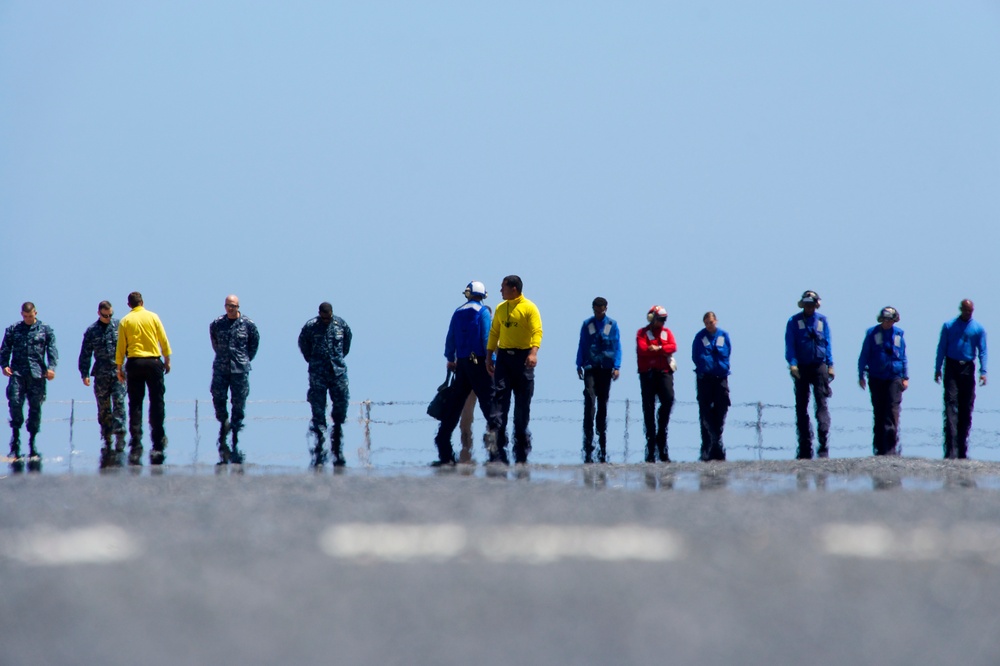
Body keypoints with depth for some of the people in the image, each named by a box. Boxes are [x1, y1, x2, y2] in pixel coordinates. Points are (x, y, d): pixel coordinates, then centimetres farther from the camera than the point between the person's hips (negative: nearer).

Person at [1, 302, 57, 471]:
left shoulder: (46, 330, 11)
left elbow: (52, 350, 3)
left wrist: (51, 367, -12)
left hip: (37, 374, 0)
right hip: (17, 373, 0)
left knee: (35, 407, 0)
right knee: (15, 402, -15)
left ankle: (32, 441, 7)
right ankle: (16, 438, -6)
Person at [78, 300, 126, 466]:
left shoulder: (120, 325, 4)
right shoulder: (91, 331, 7)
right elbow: (85, 354, 9)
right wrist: (84, 374, 2)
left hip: (119, 372, -2)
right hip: (101, 375, 2)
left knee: (119, 403, -14)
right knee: (103, 408, 4)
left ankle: (119, 433, -17)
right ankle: (107, 440, 10)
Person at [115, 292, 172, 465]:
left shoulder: (125, 321, 1)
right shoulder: (153, 317, 2)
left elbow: (121, 347, 0)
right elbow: (164, 341, 2)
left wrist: (119, 368, 7)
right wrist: (167, 360, 11)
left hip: (134, 363, 0)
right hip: (153, 362, 0)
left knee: (135, 404, 4)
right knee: (156, 401, 5)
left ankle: (135, 444, -1)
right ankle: (158, 443, 2)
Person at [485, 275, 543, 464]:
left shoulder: (529, 308, -4)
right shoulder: (500, 309, 13)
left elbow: (537, 332, -13)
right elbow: (494, 333, 17)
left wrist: (533, 353, -28)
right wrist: (489, 357, 11)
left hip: (522, 357, -4)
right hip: (503, 357, 4)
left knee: (523, 404, 3)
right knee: (499, 400, -7)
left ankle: (521, 452, 12)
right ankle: (497, 451, -11)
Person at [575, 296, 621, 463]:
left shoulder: (612, 325, 5)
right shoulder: (587, 324, 6)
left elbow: (617, 346, 3)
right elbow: (582, 345, 10)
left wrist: (617, 366, -5)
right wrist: (579, 365, 5)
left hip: (606, 368, 1)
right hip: (590, 368, -1)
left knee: (603, 403, 9)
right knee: (589, 401, -13)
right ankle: (588, 442, -15)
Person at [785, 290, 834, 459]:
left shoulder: (822, 321, 9)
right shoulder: (794, 321, 4)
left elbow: (827, 343, 10)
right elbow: (790, 344, -1)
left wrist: (830, 365, 2)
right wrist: (792, 364, -13)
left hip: (819, 367, 0)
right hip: (801, 368, 0)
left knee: (821, 404, -9)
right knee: (801, 406, 4)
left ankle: (824, 447, -13)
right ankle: (804, 449, 9)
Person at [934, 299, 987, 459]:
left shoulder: (978, 329, 6)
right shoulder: (949, 326, 5)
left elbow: (982, 351, 4)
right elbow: (941, 348, 8)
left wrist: (983, 372, -7)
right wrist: (937, 369, 4)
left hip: (968, 369, 1)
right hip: (951, 368, -1)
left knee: (966, 408, 4)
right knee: (951, 404, -12)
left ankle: (962, 449, 12)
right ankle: (951, 450, -18)